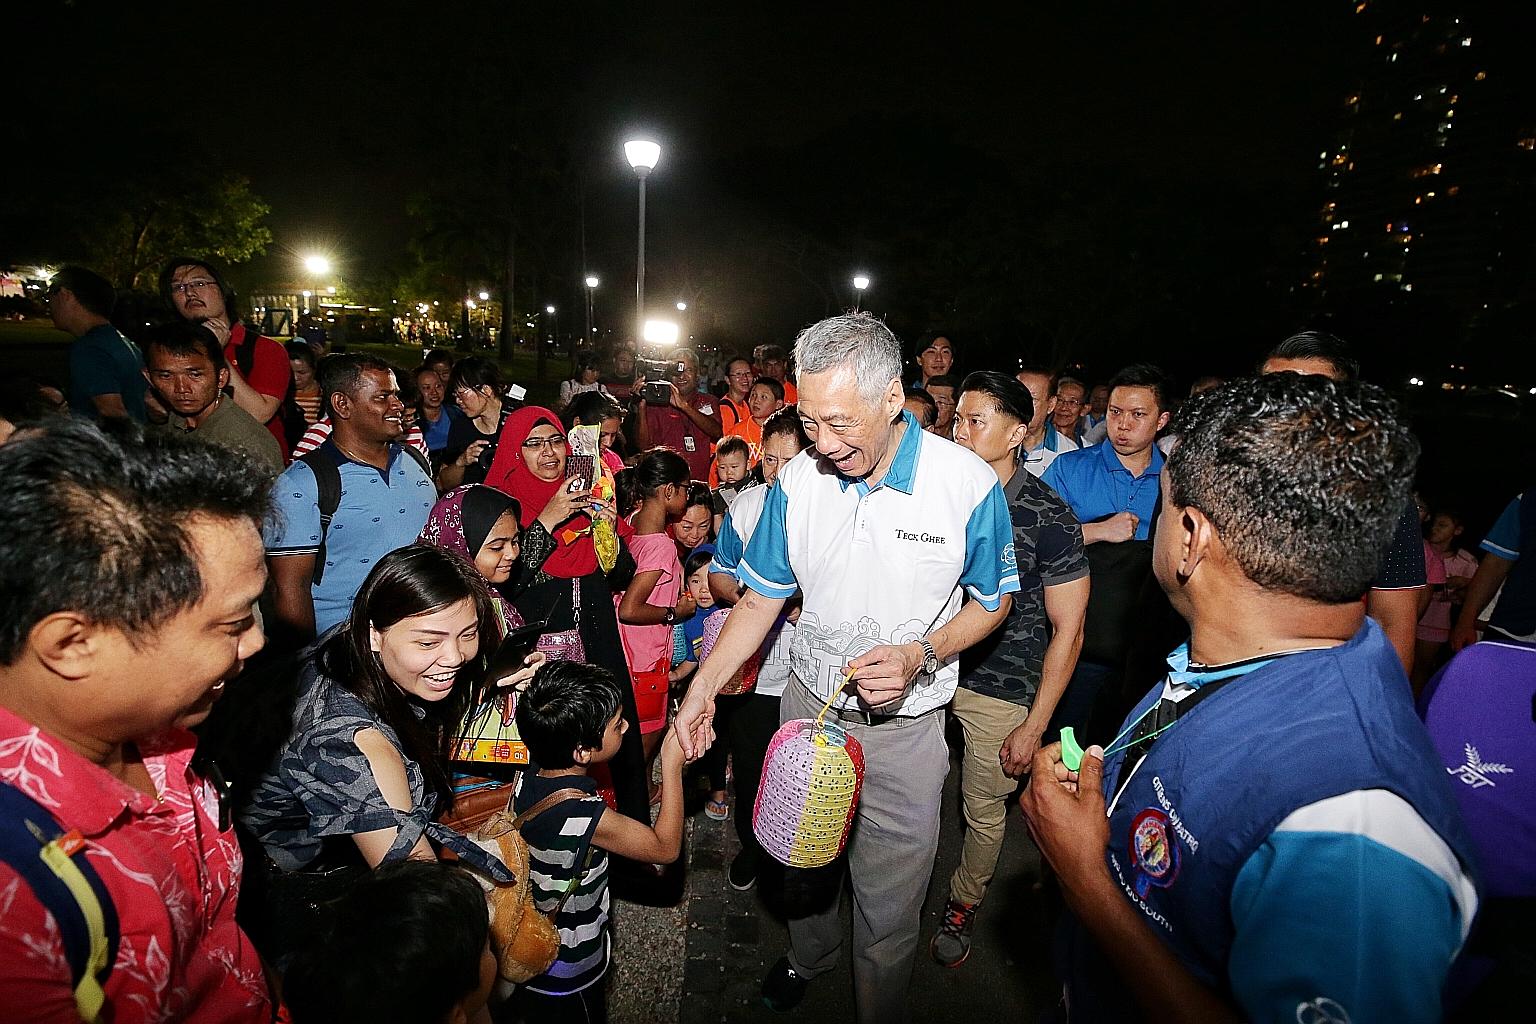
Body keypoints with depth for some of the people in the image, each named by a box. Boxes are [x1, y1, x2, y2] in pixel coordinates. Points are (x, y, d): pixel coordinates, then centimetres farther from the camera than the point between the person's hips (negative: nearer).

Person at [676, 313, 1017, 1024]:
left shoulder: (968, 485, -19)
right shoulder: (798, 480, -9)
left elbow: (992, 601, -4)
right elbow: (762, 597, 1)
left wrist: (921, 656, -22)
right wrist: (703, 686, -8)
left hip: (904, 727, -3)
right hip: (809, 703, 3)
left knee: (887, 903, 11)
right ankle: (808, 958, 56)